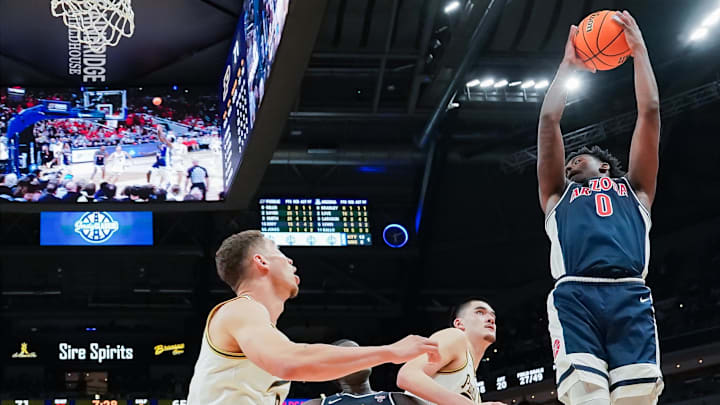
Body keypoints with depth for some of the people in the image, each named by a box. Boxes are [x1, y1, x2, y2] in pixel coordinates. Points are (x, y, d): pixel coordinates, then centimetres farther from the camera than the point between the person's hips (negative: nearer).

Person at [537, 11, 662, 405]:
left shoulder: (634, 188, 35)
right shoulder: (559, 194, 35)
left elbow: (649, 111, 29)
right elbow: (549, 120, 31)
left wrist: (638, 50, 34)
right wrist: (568, 65, 39)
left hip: (629, 295, 0)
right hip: (574, 297, 0)